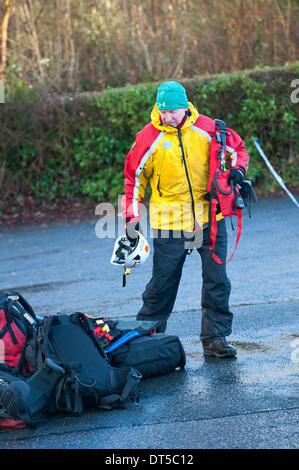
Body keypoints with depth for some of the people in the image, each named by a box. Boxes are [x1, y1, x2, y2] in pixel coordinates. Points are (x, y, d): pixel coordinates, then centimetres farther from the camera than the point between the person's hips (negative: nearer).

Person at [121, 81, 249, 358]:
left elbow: (236, 149, 12)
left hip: (209, 218, 2)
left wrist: (238, 169, -10)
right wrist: (132, 217, 2)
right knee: (162, 283, 3)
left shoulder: (207, 129, -3)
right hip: (169, 223, -1)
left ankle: (215, 338, 11)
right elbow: (134, 178, 6)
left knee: (217, 280, 0)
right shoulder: (148, 138, -5)